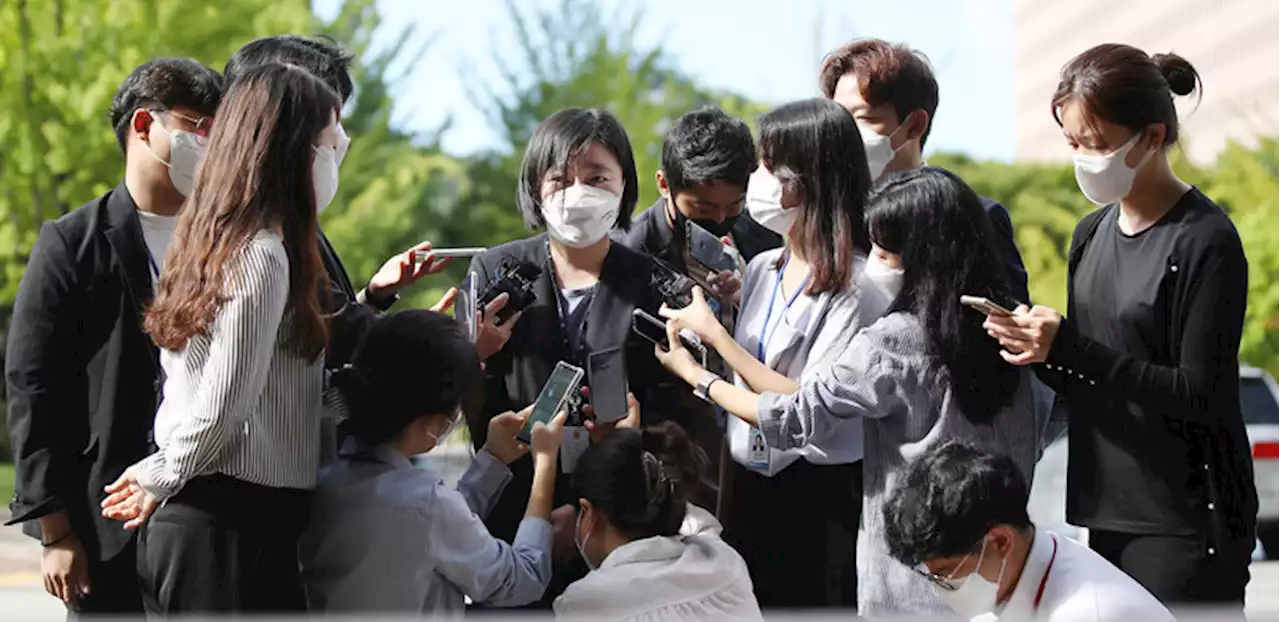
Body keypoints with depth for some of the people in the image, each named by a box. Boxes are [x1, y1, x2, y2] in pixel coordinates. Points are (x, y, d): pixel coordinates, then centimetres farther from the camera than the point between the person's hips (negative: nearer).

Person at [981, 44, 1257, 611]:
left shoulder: (1205, 241, -11)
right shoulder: (1092, 233, 13)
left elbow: (1200, 396, -15)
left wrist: (1066, 347, -20)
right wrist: (1039, 347, -4)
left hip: (1186, 522, -7)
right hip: (1110, 512, 7)